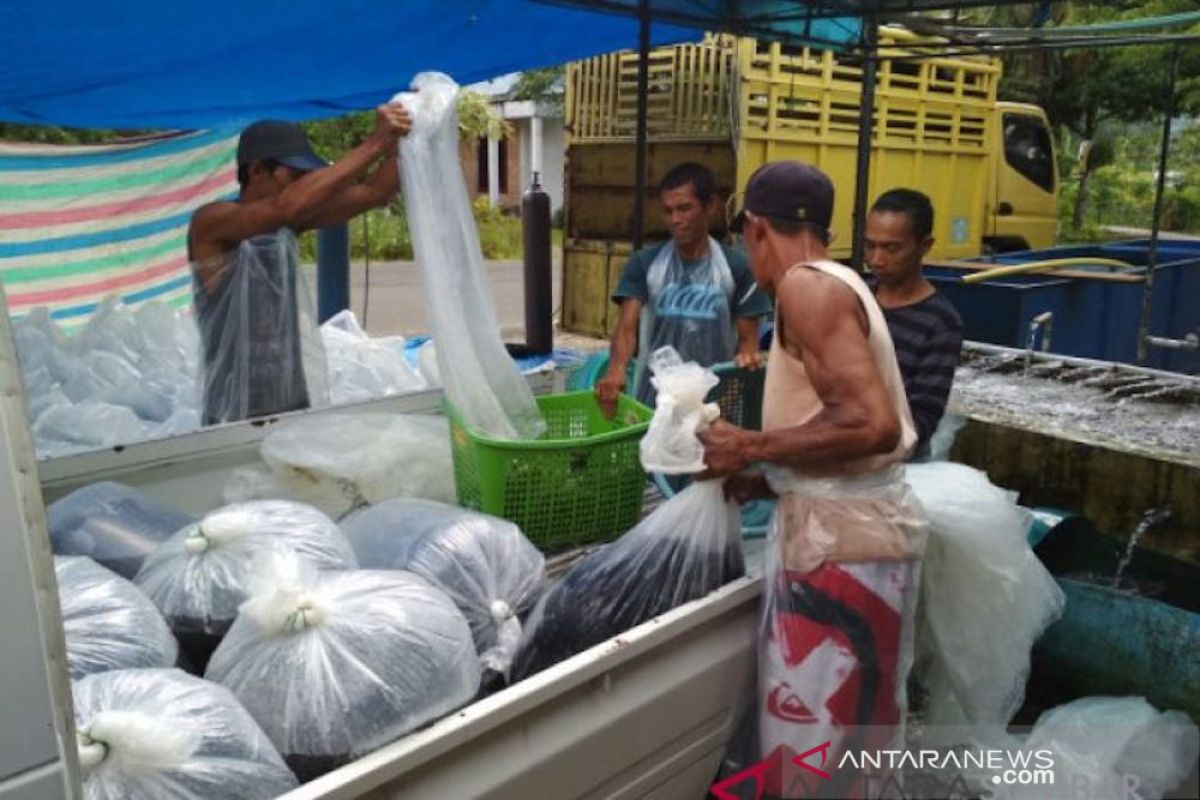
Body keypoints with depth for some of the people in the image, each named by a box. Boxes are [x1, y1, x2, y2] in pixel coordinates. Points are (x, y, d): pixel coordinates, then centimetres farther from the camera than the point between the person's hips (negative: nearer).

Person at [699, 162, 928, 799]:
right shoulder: (838, 284, 14)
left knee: (819, 744, 5)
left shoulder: (806, 287, -15)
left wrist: (750, 449, -16)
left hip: (841, 539, -10)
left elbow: (872, 425, -26)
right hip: (842, 527, 10)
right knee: (833, 724, 23)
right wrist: (766, 480, 12)